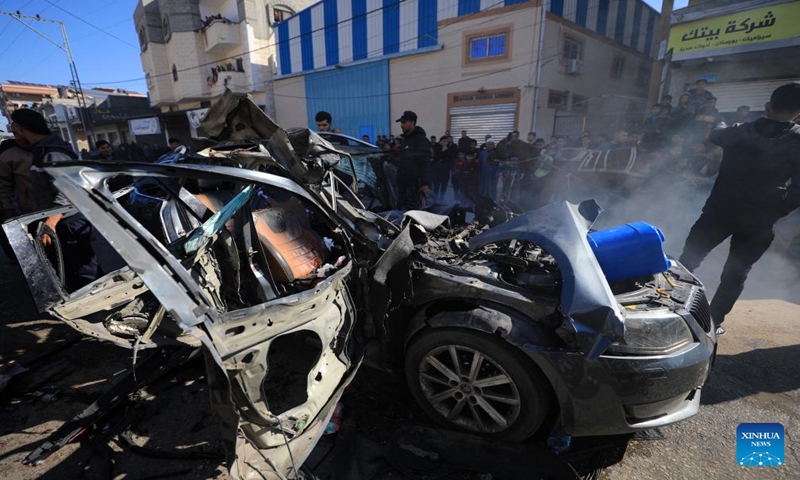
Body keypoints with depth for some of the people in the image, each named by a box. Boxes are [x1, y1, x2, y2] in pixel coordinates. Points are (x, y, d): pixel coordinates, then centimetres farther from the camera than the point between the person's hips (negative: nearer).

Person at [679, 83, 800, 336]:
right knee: (736, 273, 11)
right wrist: (777, 212, 4)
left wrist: (721, 125, 43)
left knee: (688, 260, 9)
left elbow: (715, 135, 22)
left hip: (720, 208, 1)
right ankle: (713, 322, 14)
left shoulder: (739, 132, -2)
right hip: (759, 220, -1)